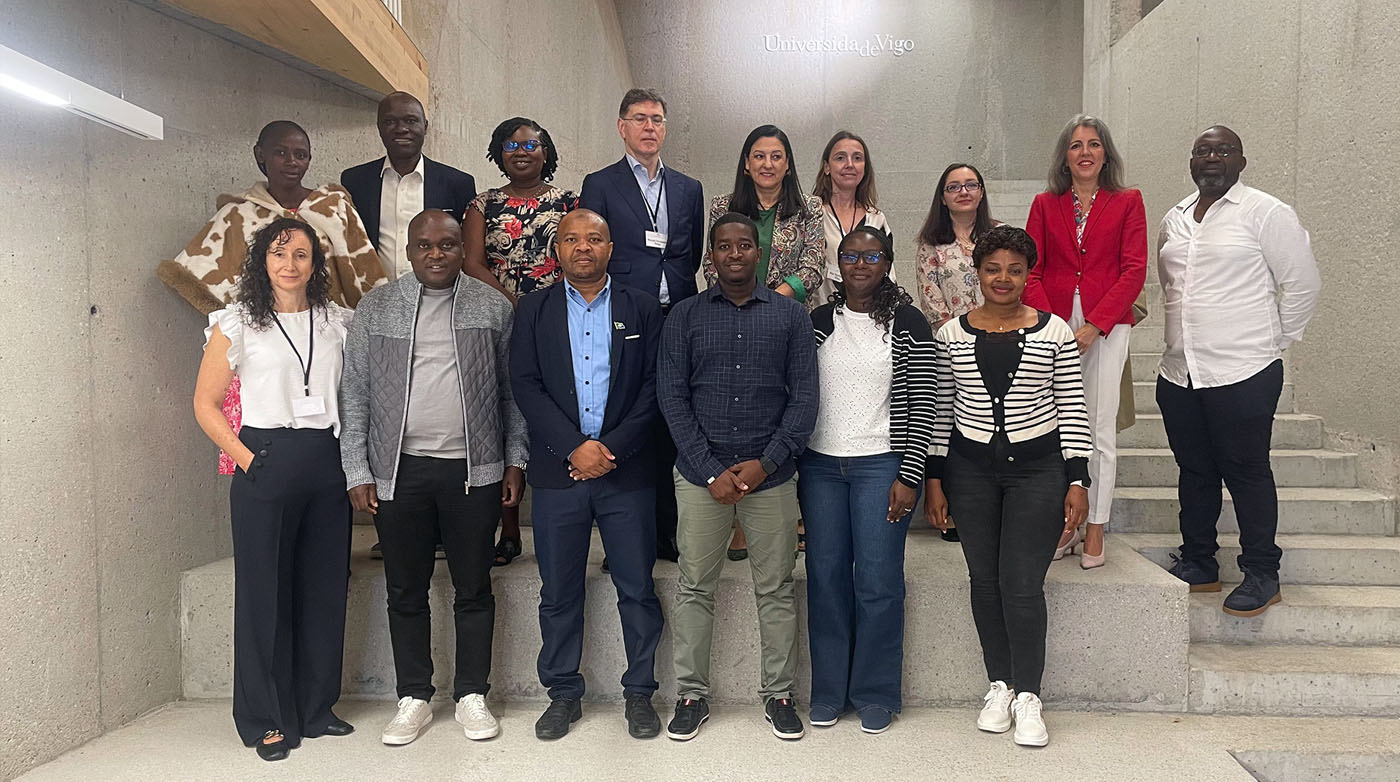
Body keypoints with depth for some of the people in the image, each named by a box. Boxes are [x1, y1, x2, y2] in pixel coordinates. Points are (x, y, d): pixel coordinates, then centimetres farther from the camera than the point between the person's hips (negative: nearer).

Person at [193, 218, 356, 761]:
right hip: (266, 466, -3)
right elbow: (205, 405, 1)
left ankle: (315, 709, 25)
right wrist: (247, 458, -8)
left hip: (328, 466, 4)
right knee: (264, 589, 3)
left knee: (325, 588, 9)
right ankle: (266, 719, 17)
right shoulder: (237, 323, 0)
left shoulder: (337, 321, 9)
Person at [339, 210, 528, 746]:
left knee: (474, 588, 8)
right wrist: (357, 472, 0)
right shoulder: (375, 309, 5)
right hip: (399, 470, 1)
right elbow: (355, 394, 5)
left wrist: (515, 461, 2)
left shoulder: (492, 307, 5)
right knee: (405, 591, 10)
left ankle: (472, 695, 23)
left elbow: (512, 389, 6)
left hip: (474, 470, 0)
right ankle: (414, 698, 25)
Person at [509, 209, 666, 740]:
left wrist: (612, 448, -11)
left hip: (627, 472, 0)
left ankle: (639, 692, 20)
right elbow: (525, 385, -1)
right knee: (559, 592, 9)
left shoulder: (642, 309, 6)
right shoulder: (534, 311, 7)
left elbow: (653, 387, 0)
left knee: (637, 588, 5)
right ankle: (563, 693, 24)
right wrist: (574, 447, -12)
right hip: (558, 472, 1)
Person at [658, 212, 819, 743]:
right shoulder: (685, 316, 4)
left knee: (776, 590, 8)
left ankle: (778, 694, 23)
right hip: (700, 474, 0)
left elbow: (805, 397, 1)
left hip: (771, 475, 0)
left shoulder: (790, 315, 5)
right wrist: (711, 471, -9)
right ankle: (692, 695, 21)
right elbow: (672, 396, -1)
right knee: (694, 588, 7)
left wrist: (765, 463, -10)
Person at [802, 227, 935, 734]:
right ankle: (828, 690, 20)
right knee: (825, 577, 6)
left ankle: (875, 694, 16)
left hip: (881, 464, -3)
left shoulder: (908, 324, -1)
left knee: (877, 582, 0)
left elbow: (922, 405, -3)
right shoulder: (817, 322, 9)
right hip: (819, 464, 3)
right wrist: (791, 468, 7)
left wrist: (909, 475, -9)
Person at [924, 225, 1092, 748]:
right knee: (985, 578, 8)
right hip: (970, 469, 2)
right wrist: (934, 479, 3)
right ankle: (999, 685, 23)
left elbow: (1072, 410, 2)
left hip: (1037, 468, -2)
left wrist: (1077, 480, -2)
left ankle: (1027, 697, 10)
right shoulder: (951, 335, 3)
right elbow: (940, 410, 6)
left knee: (1022, 583, -5)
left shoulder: (1054, 332, 0)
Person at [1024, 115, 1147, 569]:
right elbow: (1030, 271, 5)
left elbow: (1134, 271, -1)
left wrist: (1091, 327, -12)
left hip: (1106, 325, -1)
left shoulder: (1127, 202, 7)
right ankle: (1066, 523, 14)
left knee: (1100, 431, -2)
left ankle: (1095, 531, 8)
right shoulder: (1045, 205, 12)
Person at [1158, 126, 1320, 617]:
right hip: (1179, 372, 6)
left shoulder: (1267, 213, -5)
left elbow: (1303, 284, -4)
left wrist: (1273, 341, -1)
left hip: (1242, 373, -6)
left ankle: (1261, 574, 14)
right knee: (1194, 471, 13)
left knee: (1247, 472, 1)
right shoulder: (1174, 220, 14)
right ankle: (1198, 565, 25)